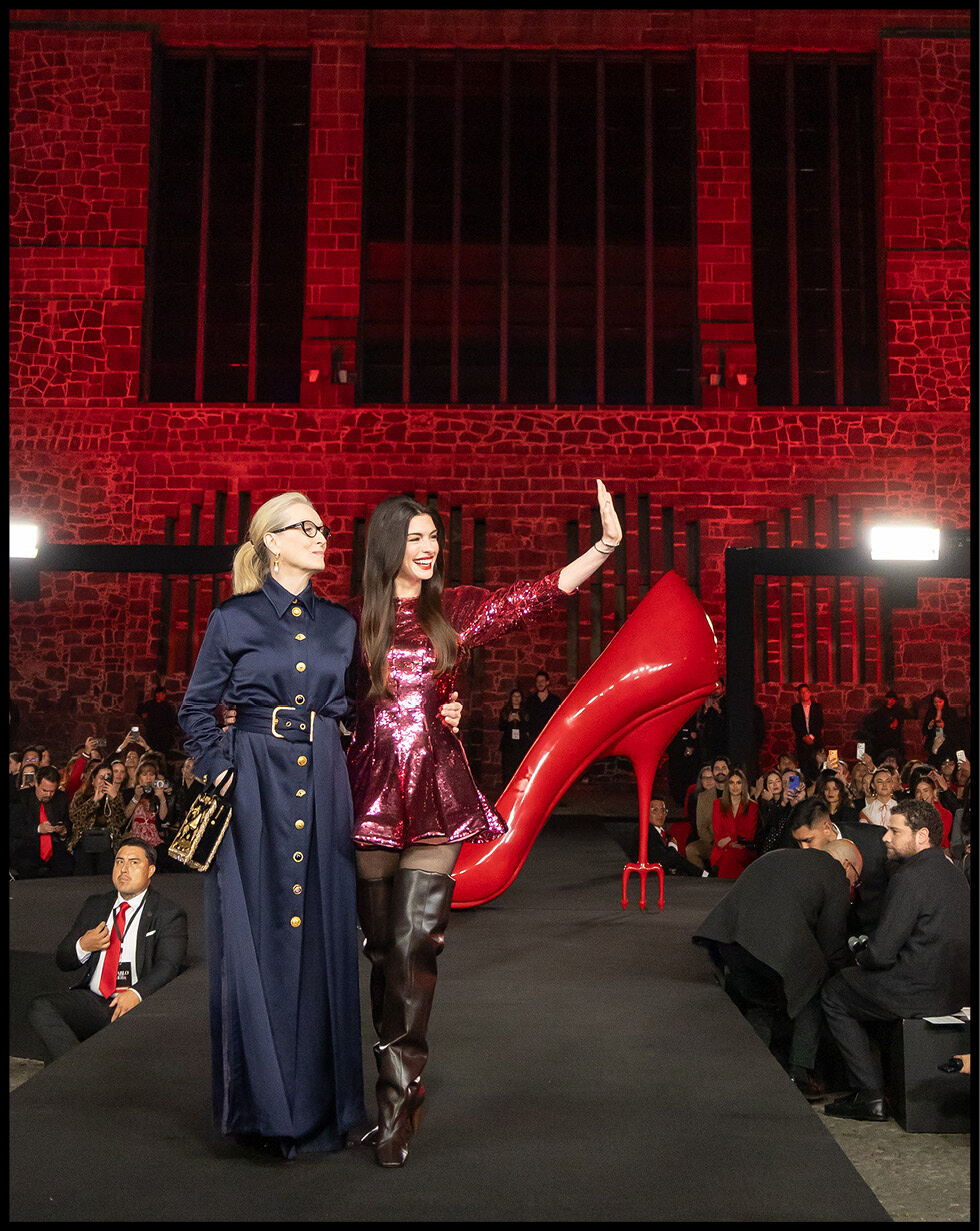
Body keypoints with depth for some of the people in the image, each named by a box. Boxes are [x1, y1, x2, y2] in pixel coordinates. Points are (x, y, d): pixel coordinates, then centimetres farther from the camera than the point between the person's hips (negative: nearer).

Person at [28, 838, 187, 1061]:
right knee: (40, 1007, -22)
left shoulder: (169, 914, 8)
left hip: (139, 1004, -5)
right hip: (91, 1000, 5)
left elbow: (168, 966, -7)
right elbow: (62, 961, 22)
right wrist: (83, 947, -3)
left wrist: (136, 993, -27)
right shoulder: (95, 905, 22)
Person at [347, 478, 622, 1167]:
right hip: (372, 791, 1)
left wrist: (607, 544, -8)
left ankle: (398, 1102, 0)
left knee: (413, 943, -7)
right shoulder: (357, 621, 7)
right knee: (383, 945, 7)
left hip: (436, 793, -1)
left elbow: (539, 596, 0)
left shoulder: (455, 610, 7)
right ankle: (402, 1081, 22)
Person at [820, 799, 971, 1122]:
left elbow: (881, 954, -20)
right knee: (852, 981, 26)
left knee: (832, 992, 10)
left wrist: (858, 948, 2)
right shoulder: (952, 872, 10)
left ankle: (872, 1097, 8)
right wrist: (868, 944, 14)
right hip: (958, 990, 9)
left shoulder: (910, 878, -20)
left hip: (923, 994, -9)